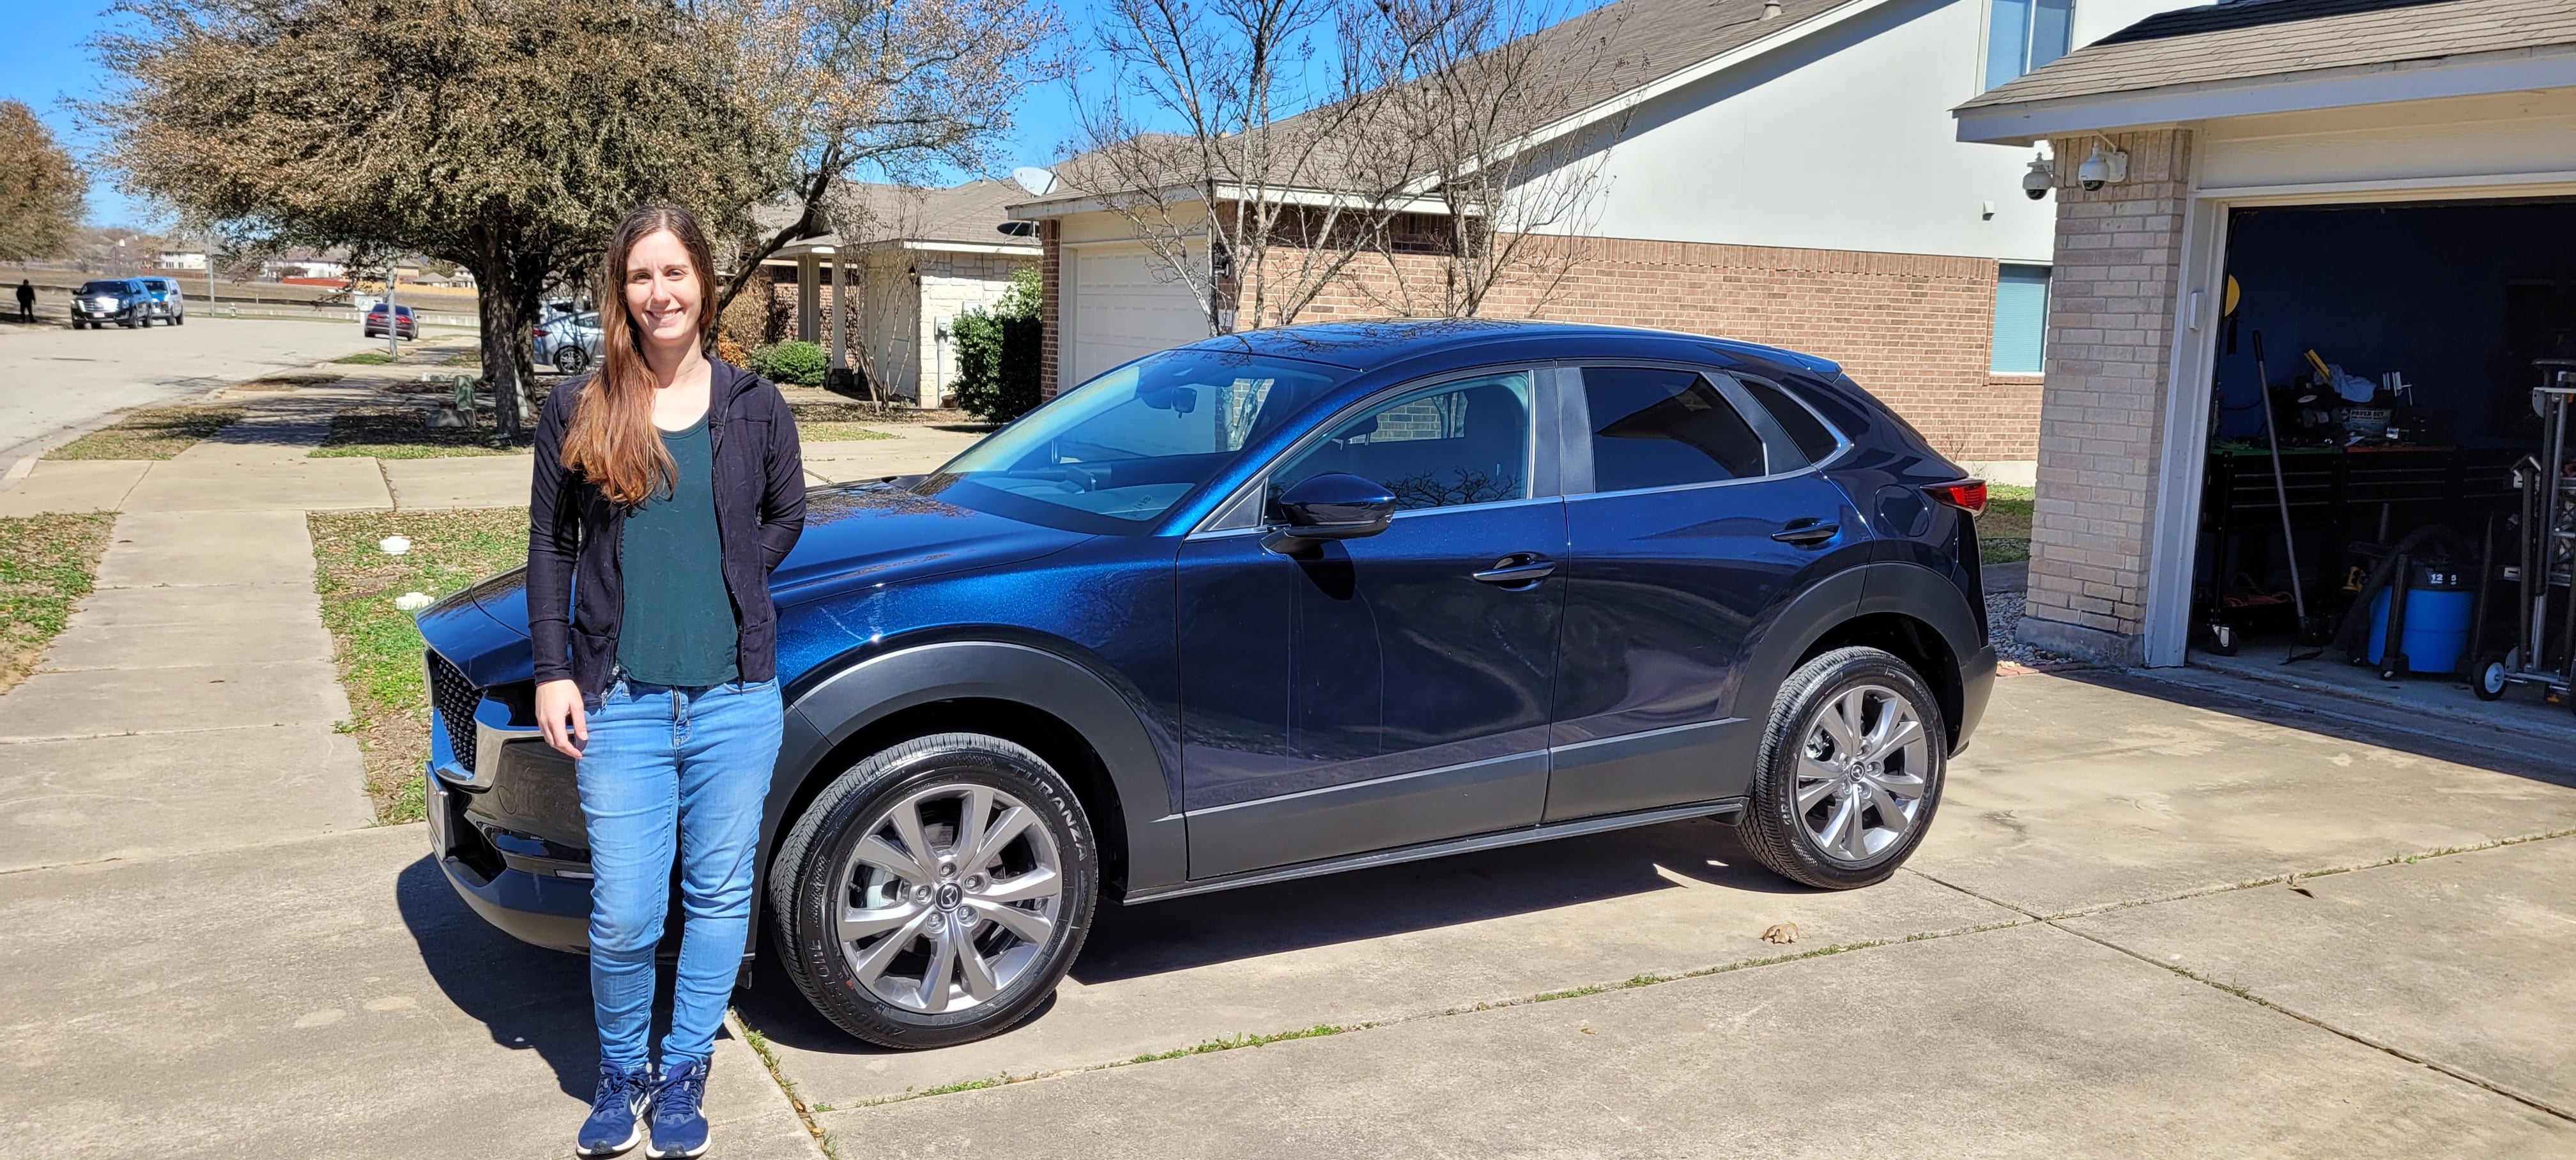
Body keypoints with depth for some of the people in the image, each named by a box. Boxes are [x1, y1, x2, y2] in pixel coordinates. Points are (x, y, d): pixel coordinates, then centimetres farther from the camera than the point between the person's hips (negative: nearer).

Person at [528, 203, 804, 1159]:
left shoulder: (754, 408, 4)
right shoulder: (579, 411, 2)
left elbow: (787, 515, 18)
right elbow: (550, 545, 6)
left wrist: (731, 580, 3)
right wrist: (553, 671, -1)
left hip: (736, 699, 1)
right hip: (620, 702, -1)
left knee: (719, 895, 10)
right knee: (624, 915, 1)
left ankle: (685, 1073, 29)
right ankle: (622, 1073, 27)